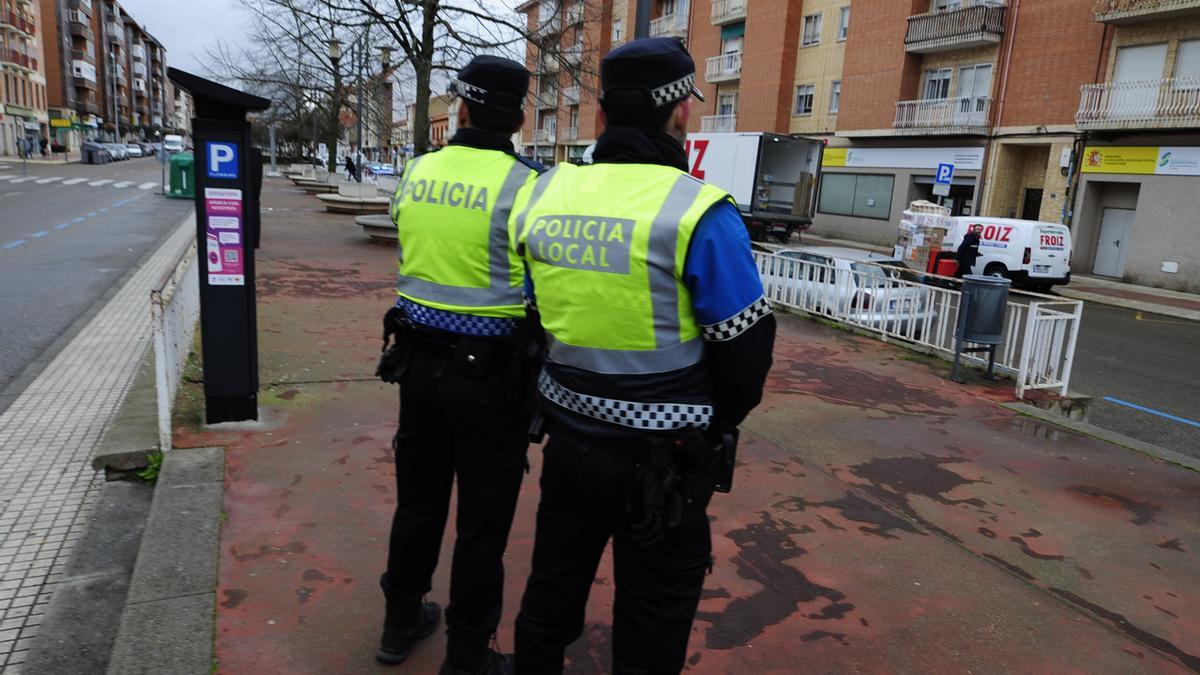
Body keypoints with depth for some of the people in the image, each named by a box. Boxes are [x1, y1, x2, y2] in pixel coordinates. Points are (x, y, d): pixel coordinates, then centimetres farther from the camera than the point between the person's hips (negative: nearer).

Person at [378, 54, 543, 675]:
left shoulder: (416, 173, 2)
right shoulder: (524, 186, -15)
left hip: (421, 361, 6)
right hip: (490, 374, -5)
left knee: (418, 500, 22)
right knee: (482, 525, 9)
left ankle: (401, 622, 40)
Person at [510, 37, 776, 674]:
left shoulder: (542, 195, -2)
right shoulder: (699, 212, -19)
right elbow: (745, 348, -13)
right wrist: (716, 425, 7)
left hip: (569, 440, 5)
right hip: (663, 460, -5)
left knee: (552, 591, 26)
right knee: (651, 622, 15)